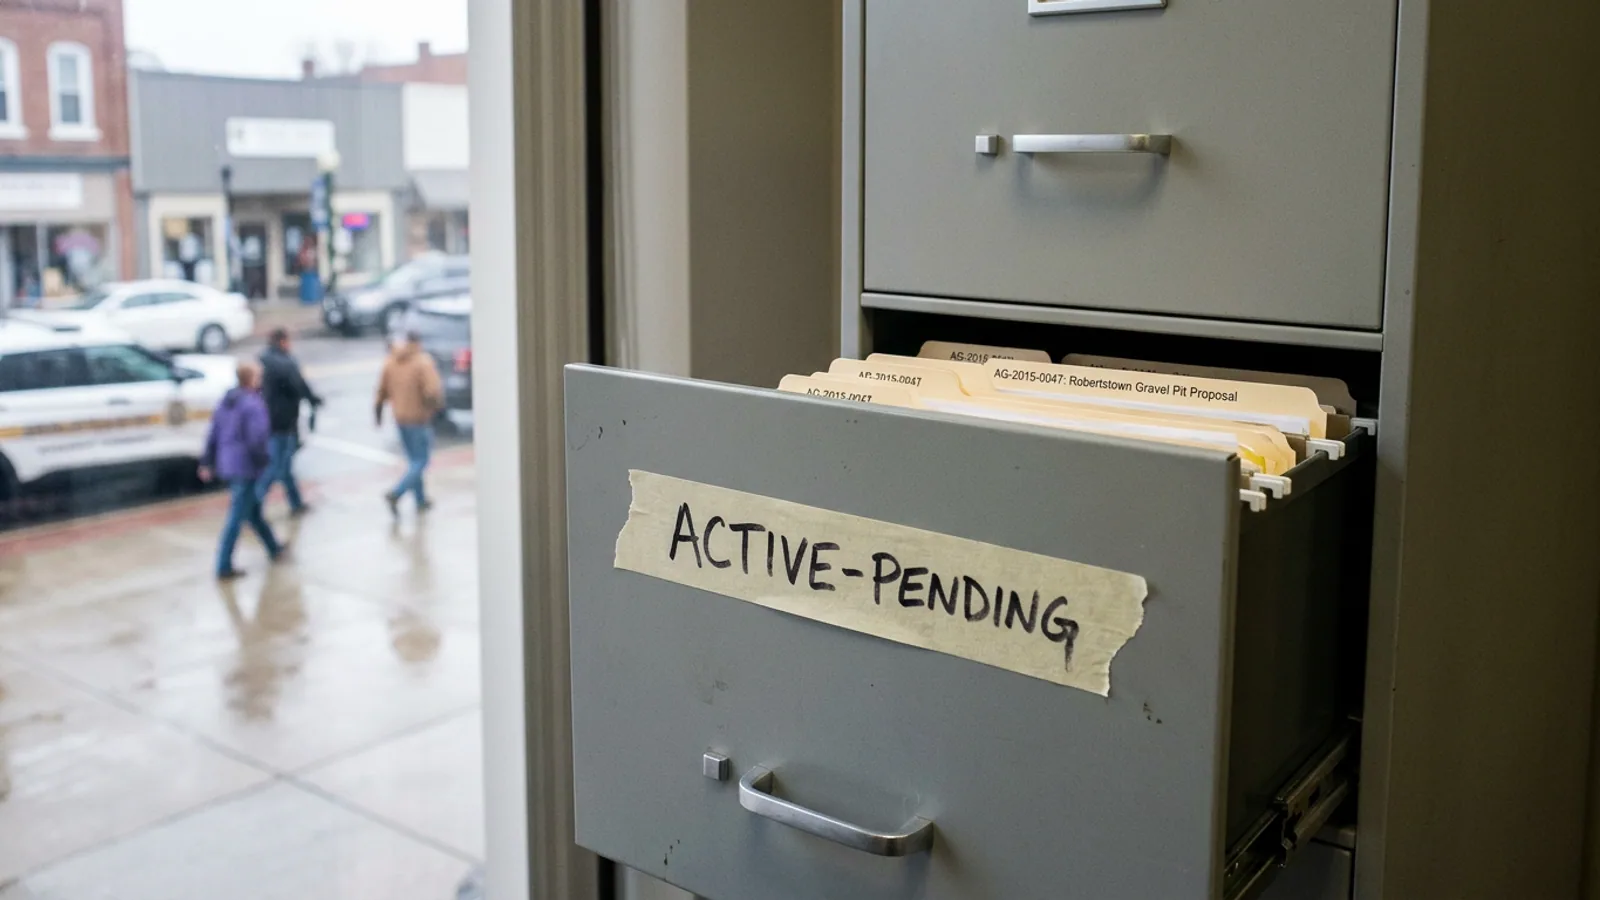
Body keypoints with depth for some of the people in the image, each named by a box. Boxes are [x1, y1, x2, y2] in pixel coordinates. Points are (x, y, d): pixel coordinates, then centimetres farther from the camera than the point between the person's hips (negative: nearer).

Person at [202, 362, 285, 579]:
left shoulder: (226, 400, 9)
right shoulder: (254, 404, -18)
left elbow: (213, 434, 12)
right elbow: (257, 440, -24)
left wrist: (207, 463, 15)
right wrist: (264, 460, -10)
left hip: (227, 466, 9)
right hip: (246, 468, -9)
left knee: (253, 510, 22)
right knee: (237, 517, -3)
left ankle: (274, 549, 38)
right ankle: (224, 567, 0)